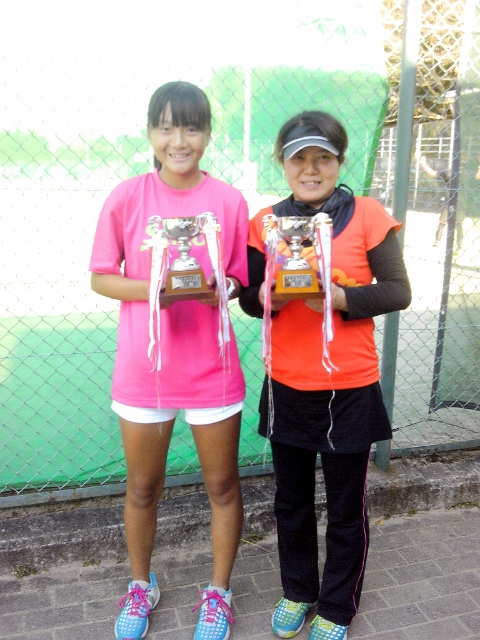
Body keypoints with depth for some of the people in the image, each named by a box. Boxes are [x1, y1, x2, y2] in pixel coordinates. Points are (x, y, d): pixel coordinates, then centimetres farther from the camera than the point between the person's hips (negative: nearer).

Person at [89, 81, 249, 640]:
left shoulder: (229, 201, -4)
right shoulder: (126, 198, -5)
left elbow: (241, 280, 4)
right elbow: (100, 278, -2)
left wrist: (219, 289, -19)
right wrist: (150, 289, -20)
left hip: (212, 368, 0)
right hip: (143, 367, 0)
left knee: (222, 485, 13)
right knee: (142, 487, 17)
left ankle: (218, 592, 39)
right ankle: (140, 585, 45)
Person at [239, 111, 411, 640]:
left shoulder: (367, 215, -6)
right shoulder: (265, 222, 1)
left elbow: (397, 291, -6)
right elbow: (249, 298, 4)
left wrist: (341, 297, -22)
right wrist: (267, 298, -18)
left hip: (349, 389, -2)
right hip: (285, 385, 3)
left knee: (346, 508, 13)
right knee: (291, 501, 19)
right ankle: (297, 592, 44)